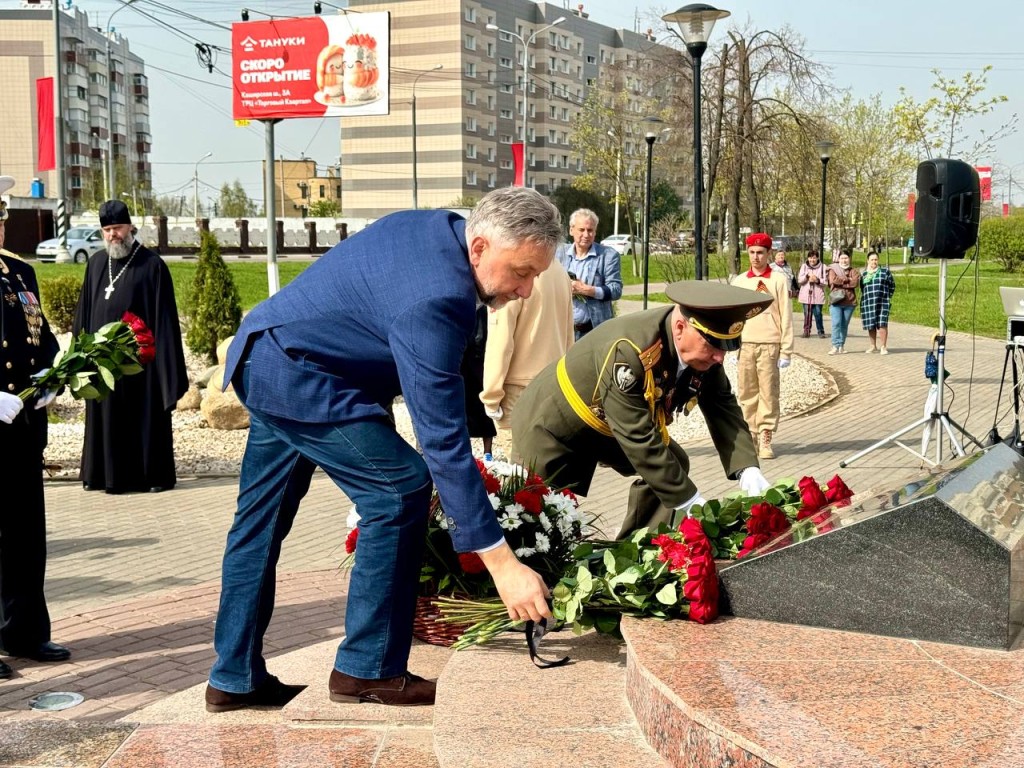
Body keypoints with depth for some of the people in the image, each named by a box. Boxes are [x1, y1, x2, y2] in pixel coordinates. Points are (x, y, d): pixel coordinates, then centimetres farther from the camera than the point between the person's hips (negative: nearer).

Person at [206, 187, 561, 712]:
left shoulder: (439, 227, -2)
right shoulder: (433, 302, -30)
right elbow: (443, 441, -31)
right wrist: (501, 562, -29)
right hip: (297, 376, -10)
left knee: (260, 521, 13)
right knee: (400, 489, -13)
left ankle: (235, 678, 22)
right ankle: (367, 669, -4)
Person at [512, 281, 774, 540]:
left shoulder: (700, 346, -18)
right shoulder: (627, 351, -40)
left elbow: (723, 407, -13)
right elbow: (639, 439, -38)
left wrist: (747, 469, -28)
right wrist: (689, 500, -34)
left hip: (608, 427, 7)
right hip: (555, 422, -7)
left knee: (672, 468, -3)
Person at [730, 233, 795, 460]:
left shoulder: (778, 280, 1)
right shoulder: (739, 281, 11)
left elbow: (786, 317, 0)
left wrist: (786, 351, -4)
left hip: (770, 345, -3)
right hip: (745, 345, 3)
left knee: (769, 393, -2)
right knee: (746, 393, 5)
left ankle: (766, 440, 2)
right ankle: (750, 437, 13)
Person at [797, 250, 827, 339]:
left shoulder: (822, 267, 3)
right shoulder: (804, 266, 9)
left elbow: (825, 281, -1)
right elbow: (799, 280, 3)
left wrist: (818, 280, -18)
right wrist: (807, 276, -14)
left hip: (818, 295, -2)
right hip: (806, 295, 2)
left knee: (818, 314, -4)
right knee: (807, 314, 4)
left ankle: (821, 331, 6)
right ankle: (806, 331, 11)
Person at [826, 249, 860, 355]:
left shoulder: (853, 271, 11)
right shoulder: (833, 269, 7)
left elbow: (855, 283, -7)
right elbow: (833, 280, -13)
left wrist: (840, 281, -9)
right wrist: (847, 280, -7)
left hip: (849, 302, 2)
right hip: (836, 302, -2)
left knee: (844, 325, 7)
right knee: (836, 324, -11)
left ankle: (842, 346, 13)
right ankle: (835, 346, -12)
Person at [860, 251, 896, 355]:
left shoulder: (885, 271, 5)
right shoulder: (864, 274, 11)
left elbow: (892, 285, 10)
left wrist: (888, 297, 6)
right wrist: (863, 301, 12)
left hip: (882, 302, -3)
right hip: (867, 302, 3)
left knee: (882, 324, -9)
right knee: (870, 325, 6)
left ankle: (883, 347, -6)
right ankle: (873, 346, 17)